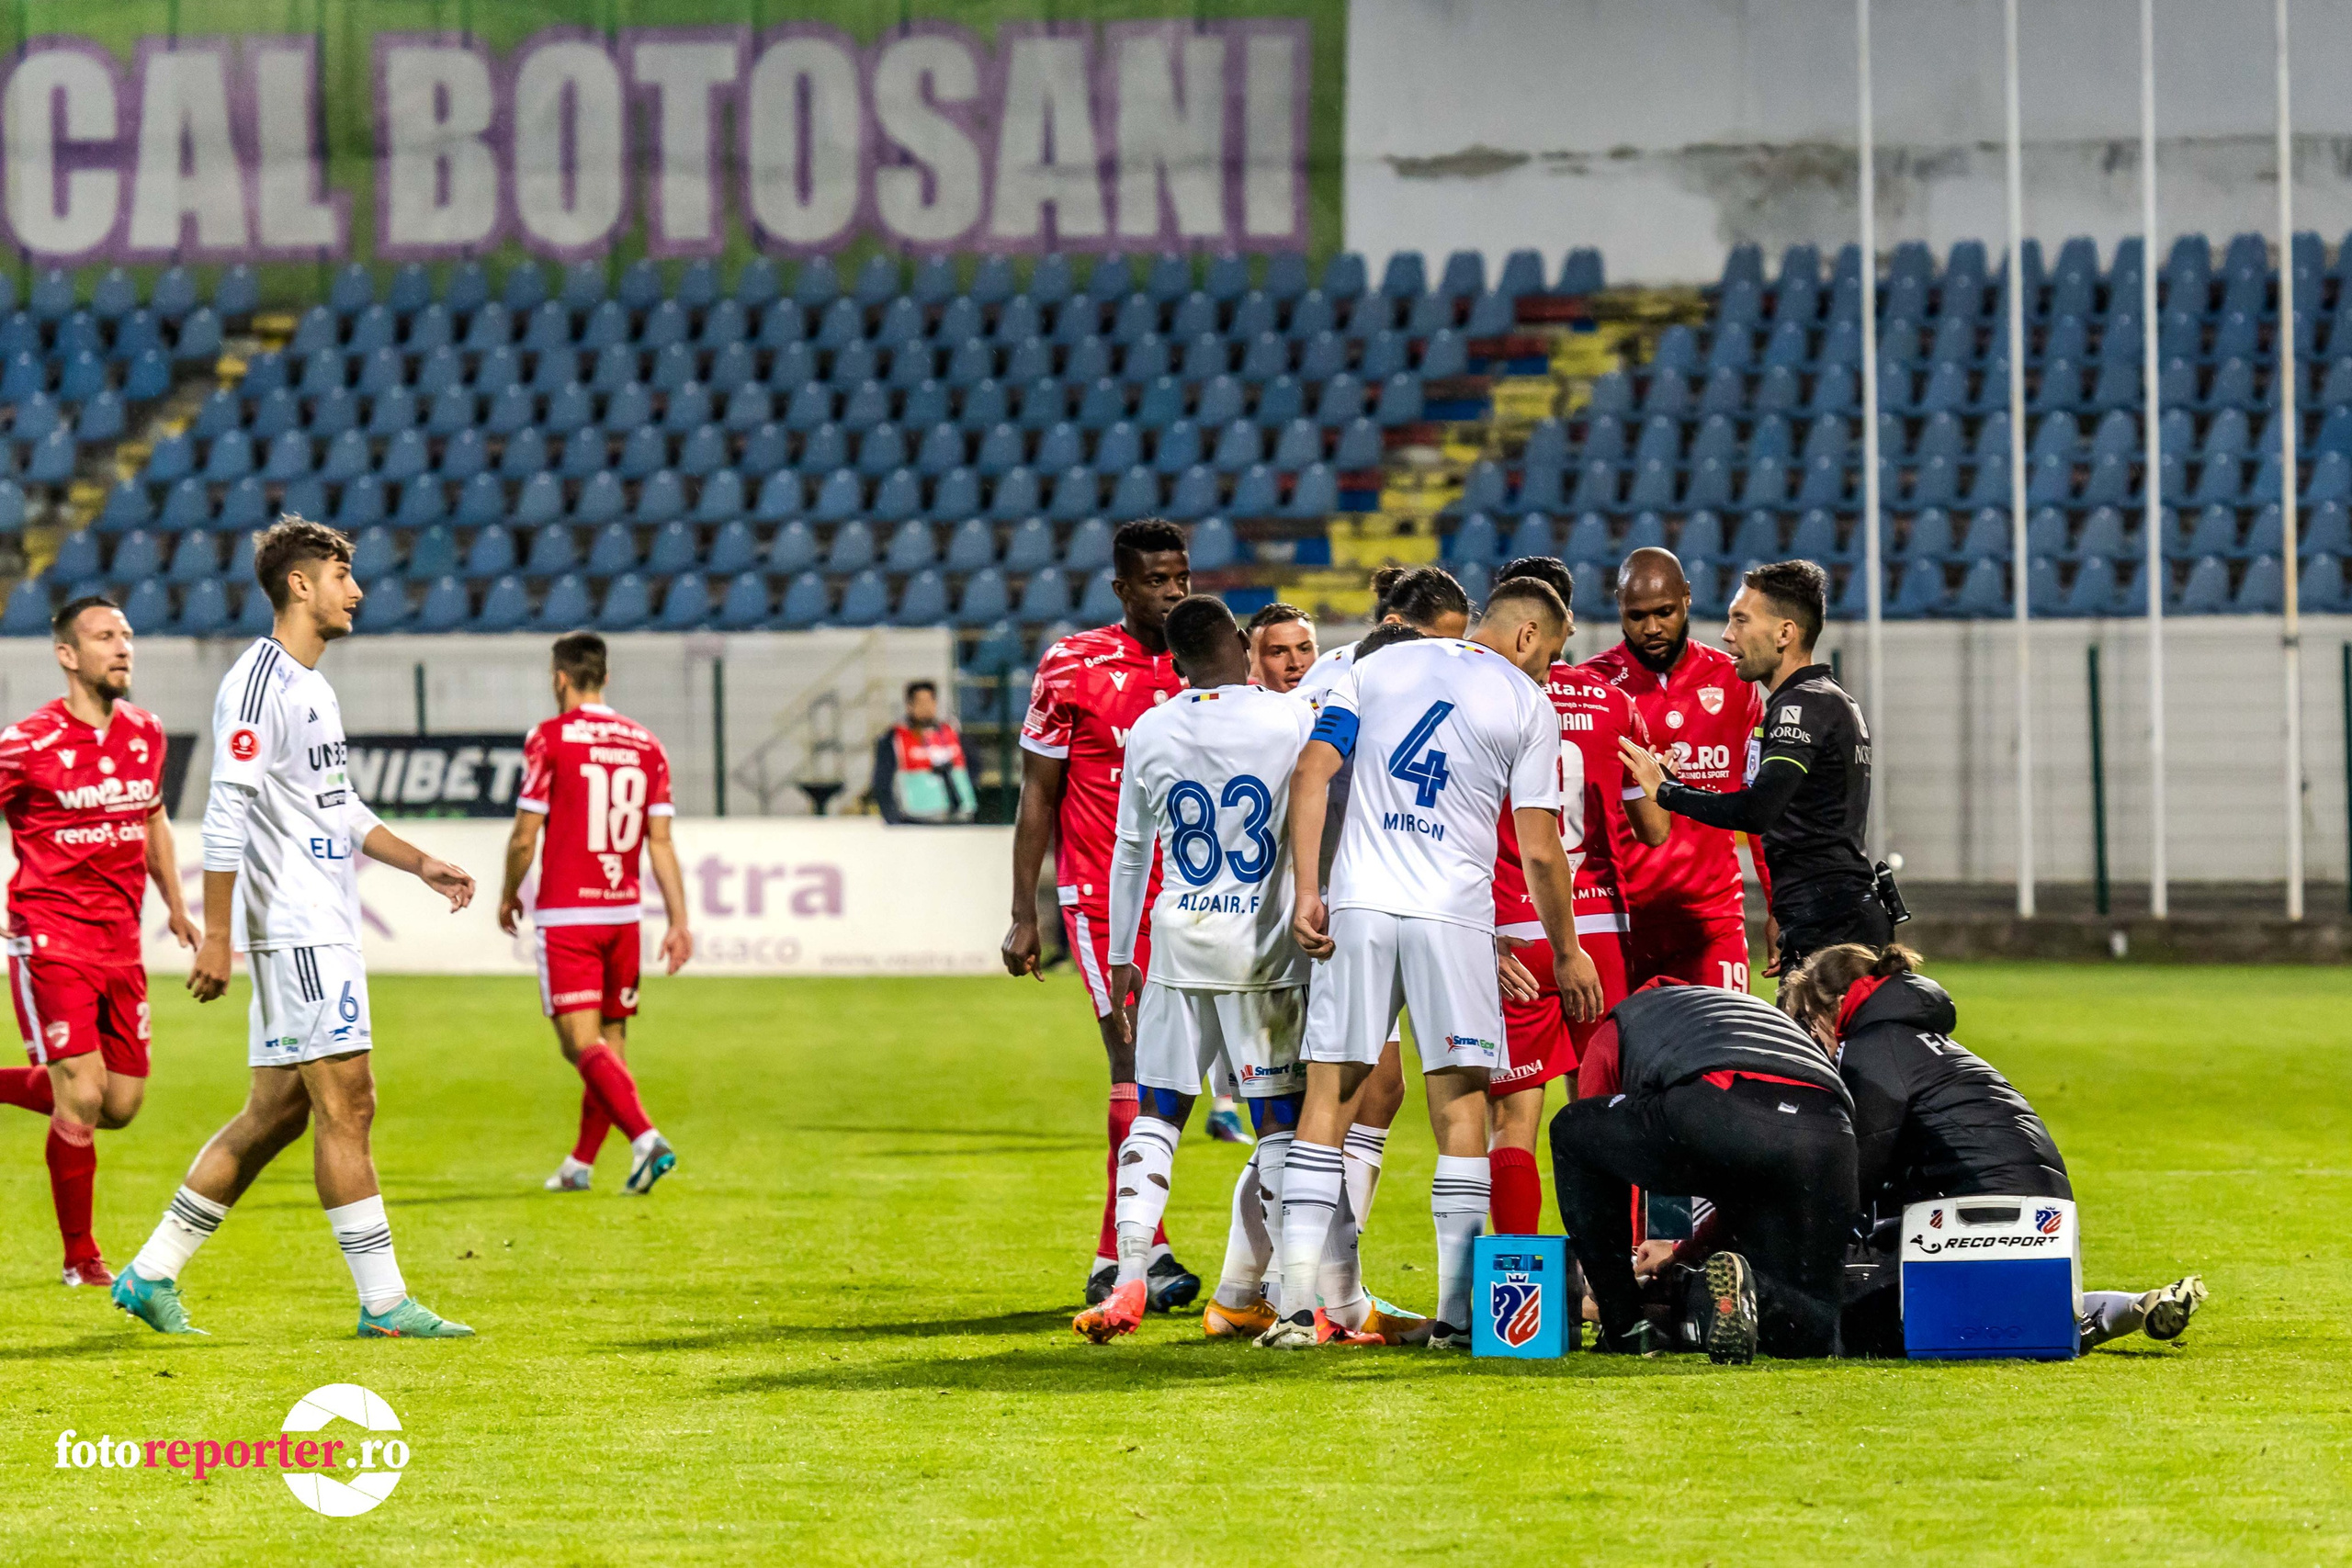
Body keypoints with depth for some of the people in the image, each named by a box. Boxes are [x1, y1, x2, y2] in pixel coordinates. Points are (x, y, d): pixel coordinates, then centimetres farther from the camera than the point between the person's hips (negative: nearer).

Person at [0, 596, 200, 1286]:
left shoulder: (145, 735, 8)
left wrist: (176, 907, 22)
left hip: (120, 944, 6)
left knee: (121, 1105, 3)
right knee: (82, 1099, -11)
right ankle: (80, 1257, 5)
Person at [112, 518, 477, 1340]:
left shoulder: (311, 685, 18)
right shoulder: (258, 683, -13)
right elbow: (226, 815, -18)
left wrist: (420, 863, 19)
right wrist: (215, 936, -21)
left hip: (325, 928, 10)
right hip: (293, 927, -10)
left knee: (277, 1112, 10)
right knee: (346, 1105, -9)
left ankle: (153, 1272, 15)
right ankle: (383, 1300, -6)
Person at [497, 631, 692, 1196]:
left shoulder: (550, 738, -7)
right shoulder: (645, 745, 6)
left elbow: (524, 837, -7)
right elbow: (661, 842, 3)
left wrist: (509, 894, 10)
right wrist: (679, 922, 2)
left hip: (565, 914, -5)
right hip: (623, 914, 5)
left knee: (581, 1042, -9)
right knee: (612, 1038, 14)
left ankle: (645, 1137, -29)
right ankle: (580, 1163, 25)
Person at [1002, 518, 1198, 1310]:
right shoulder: (1075, 667, -4)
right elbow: (1037, 798, -1)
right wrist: (1023, 916, -4)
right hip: (1101, 898, -4)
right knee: (1135, 1064, -13)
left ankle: (1111, 1263, 11)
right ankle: (1147, 1251, -12)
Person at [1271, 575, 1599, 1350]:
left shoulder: (1379, 668, 12)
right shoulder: (1527, 706, 3)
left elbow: (1312, 774, 3)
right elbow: (1539, 851, 2)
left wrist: (1306, 892, 2)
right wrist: (1567, 952, 13)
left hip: (1358, 906, 2)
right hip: (1452, 911, -2)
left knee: (1329, 1094, 4)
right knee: (1459, 1103, 5)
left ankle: (1295, 1304, -2)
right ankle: (1454, 1311, 1)